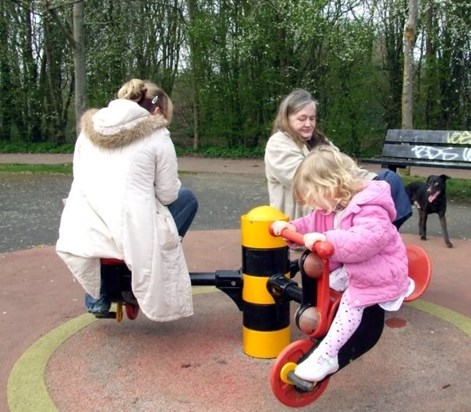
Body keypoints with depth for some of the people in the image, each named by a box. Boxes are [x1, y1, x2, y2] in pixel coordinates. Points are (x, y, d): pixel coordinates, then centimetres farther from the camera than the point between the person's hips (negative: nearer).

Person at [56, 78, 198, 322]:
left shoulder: (89, 128, 14)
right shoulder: (156, 135, 0)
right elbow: (168, 194, 1)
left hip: (81, 235, 6)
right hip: (130, 234, -5)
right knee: (186, 199, 19)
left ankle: (97, 298, 36)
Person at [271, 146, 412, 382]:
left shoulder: (369, 209, -30)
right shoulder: (333, 207, 1)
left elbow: (369, 239, -46)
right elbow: (314, 223, 9)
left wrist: (327, 239, -53)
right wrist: (291, 227, -11)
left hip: (377, 275, -10)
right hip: (349, 269, 10)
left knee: (350, 304, -16)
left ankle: (326, 357, -16)